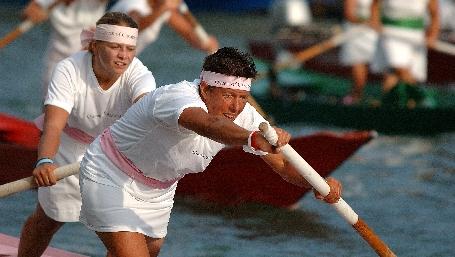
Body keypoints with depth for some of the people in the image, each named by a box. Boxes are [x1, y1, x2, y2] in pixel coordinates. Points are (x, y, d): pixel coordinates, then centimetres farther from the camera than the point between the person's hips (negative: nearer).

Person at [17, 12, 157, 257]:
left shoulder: (138, 74, -29)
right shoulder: (68, 70, -30)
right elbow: (53, 124, -41)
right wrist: (44, 161, -62)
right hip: (70, 150, 0)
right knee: (47, 219, 12)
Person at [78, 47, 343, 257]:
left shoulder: (242, 115, -17)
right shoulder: (178, 97, -38)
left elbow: (284, 163, -18)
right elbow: (209, 125, -62)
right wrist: (254, 140, -82)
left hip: (159, 190, 8)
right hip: (111, 178, -8)